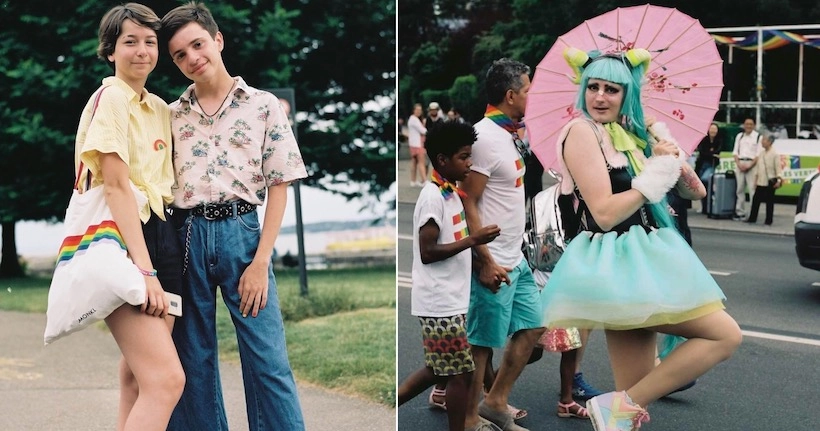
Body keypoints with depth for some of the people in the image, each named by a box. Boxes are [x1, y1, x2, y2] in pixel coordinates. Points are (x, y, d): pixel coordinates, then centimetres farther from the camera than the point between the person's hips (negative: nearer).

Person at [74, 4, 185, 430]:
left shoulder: (160, 109, 18)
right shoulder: (111, 98, -7)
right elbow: (117, 186, -15)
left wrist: (161, 261, 12)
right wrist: (143, 267, -22)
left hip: (159, 238, 9)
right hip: (120, 241, -9)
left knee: (138, 378, 9)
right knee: (167, 379, -20)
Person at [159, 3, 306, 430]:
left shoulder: (263, 106, 3)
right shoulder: (172, 115, 10)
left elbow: (278, 187, 0)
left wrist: (260, 262, -7)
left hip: (240, 233, -3)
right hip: (186, 238, 3)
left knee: (267, 360, -5)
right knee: (193, 360, 8)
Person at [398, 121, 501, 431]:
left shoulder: (450, 193, 12)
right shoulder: (433, 196, -17)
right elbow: (427, 252, -21)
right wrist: (473, 239, -21)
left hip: (449, 300, 10)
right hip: (441, 303, -10)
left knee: (440, 369, 17)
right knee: (460, 374, 0)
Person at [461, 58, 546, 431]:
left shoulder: (508, 134, 11)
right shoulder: (485, 137, -18)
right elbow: (468, 204, -21)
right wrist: (486, 262, -22)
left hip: (516, 259, 10)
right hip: (493, 263, -10)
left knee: (531, 327, 16)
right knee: (481, 343, 0)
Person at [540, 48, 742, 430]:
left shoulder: (633, 135, 15)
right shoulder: (581, 130, -8)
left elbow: (695, 192, 17)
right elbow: (605, 214, -17)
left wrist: (674, 162, -3)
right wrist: (656, 174, -9)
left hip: (639, 259, 8)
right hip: (616, 263, -8)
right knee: (725, 335, -9)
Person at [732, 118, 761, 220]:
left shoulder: (758, 137, 0)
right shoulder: (739, 136, 15)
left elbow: (758, 154, -4)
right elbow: (735, 152, 12)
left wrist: (749, 165, -12)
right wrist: (739, 164, -3)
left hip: (752, 164, -5)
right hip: (740, 164, 5)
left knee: (752, 190, -9)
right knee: (740, 189, 6)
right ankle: (740, 212, 12)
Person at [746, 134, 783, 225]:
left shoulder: (775, 154, -9)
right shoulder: (761, 153, 10)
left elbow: (778, 168, -12)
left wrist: (779, 180, -18)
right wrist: (756, 180, 16)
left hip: (770, 182, -6)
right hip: (760, 182, 6)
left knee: (769, 201, 2)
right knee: (756, 200, 7)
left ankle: (769, 220, 9)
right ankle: (752, 218, 14)